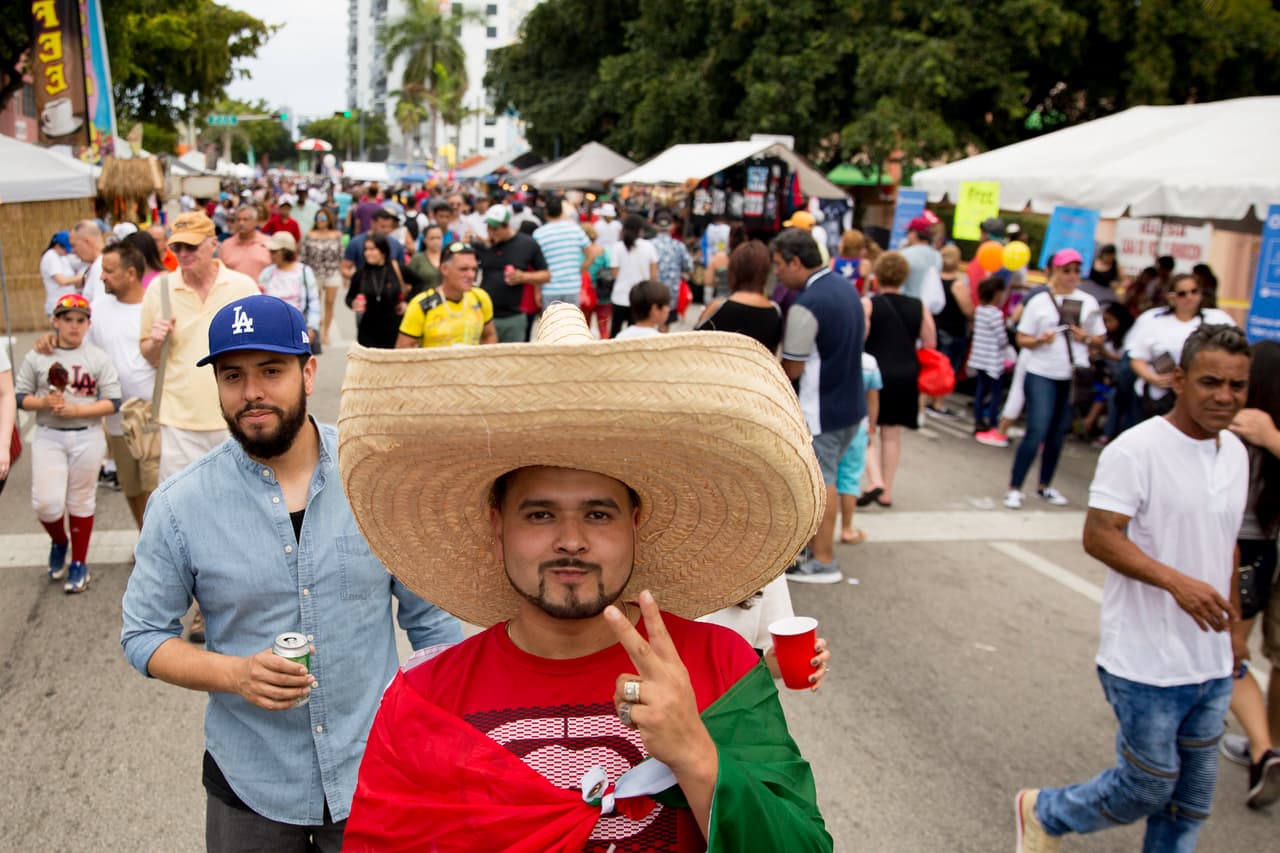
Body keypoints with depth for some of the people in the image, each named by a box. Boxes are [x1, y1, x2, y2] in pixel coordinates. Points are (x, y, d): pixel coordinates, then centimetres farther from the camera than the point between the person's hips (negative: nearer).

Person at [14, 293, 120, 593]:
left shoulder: (98, 358, -1)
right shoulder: (37, 357, 2)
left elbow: (113, 402, -5)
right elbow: (19, 397, 4)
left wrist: (75, 410, -17)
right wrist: (44, 403, -16)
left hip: (87, 437, 0)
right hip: (48, 437, 1)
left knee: (81, 501, 8)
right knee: (46, 502, -7)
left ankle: (79, 563, 22)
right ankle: (58, 542, 26)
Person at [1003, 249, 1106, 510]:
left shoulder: (1088, 302, 7)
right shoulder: (1039, 301, -1)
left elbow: (1100, 338, 12)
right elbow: (1022, 339, 0)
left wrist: (1086, 338, -9)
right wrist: (1040, 340, -20)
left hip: (1074, 377, 4)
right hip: (1041, 375, -3)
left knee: (1058, 433, 11)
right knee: (1037, 431, -11)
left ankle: (1045, 486, 24)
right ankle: (1014, 488, -3)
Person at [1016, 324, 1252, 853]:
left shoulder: (1235, 452, 8)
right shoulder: (1135, 451, -17)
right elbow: (1099, 536, -22)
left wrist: (1232, 623, 21)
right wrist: (1176, 581, -32)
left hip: (1212, 665, 7)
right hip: (1148, 664, -7)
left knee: (1192, 798, 15)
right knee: (1147, 786, 4)